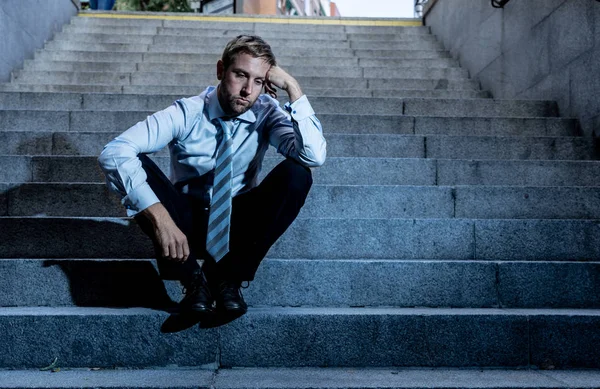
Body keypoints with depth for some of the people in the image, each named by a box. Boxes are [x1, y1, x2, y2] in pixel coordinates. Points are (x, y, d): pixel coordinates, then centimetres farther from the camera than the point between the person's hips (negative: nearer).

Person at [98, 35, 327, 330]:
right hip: (188, 223, -1)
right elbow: (113, 153, -29)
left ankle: (229, 277, -16)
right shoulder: (187, 114, -16)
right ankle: (193, 279, -19)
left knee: (297, 173, -25)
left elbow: (314, 155, -28)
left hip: (240, 224, 1)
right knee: (136, 165, -27)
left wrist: (293, 88, -27)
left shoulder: (267, 113, -10)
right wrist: (160, 218, -40)